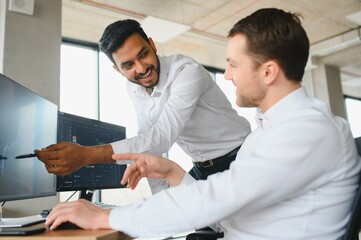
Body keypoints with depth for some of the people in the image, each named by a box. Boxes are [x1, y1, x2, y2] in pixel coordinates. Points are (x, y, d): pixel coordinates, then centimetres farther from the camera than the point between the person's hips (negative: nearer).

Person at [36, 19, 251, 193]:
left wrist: (86, 155, -42)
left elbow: (162, 137, -36)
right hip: (202, 168, 6)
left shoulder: (188, 72, -27)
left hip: (237, 161, -5)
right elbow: (149, 140, 1)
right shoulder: (134, 89, -4)